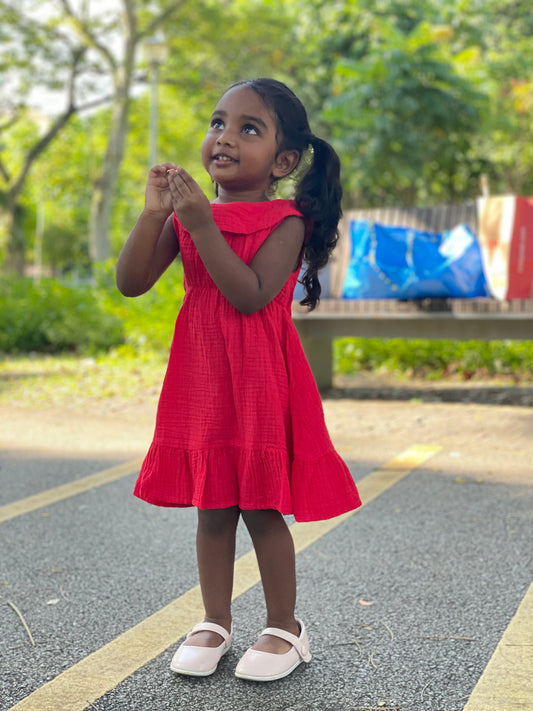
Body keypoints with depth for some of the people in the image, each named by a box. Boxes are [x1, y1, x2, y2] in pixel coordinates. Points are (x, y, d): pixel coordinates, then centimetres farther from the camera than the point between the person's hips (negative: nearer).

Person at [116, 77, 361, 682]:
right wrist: (154, 213, -13)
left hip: (259, 381, -4)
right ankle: (215, 622, 26)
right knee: (211, 507, 11)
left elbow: (251, 295, -22)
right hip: (200, 379, 5)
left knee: (261, 508, 2)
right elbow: (130, 282, -1)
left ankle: (284, 627, 20)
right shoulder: (186, 215, 7)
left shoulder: (286, 221, -8)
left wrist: (202, 225, -25)